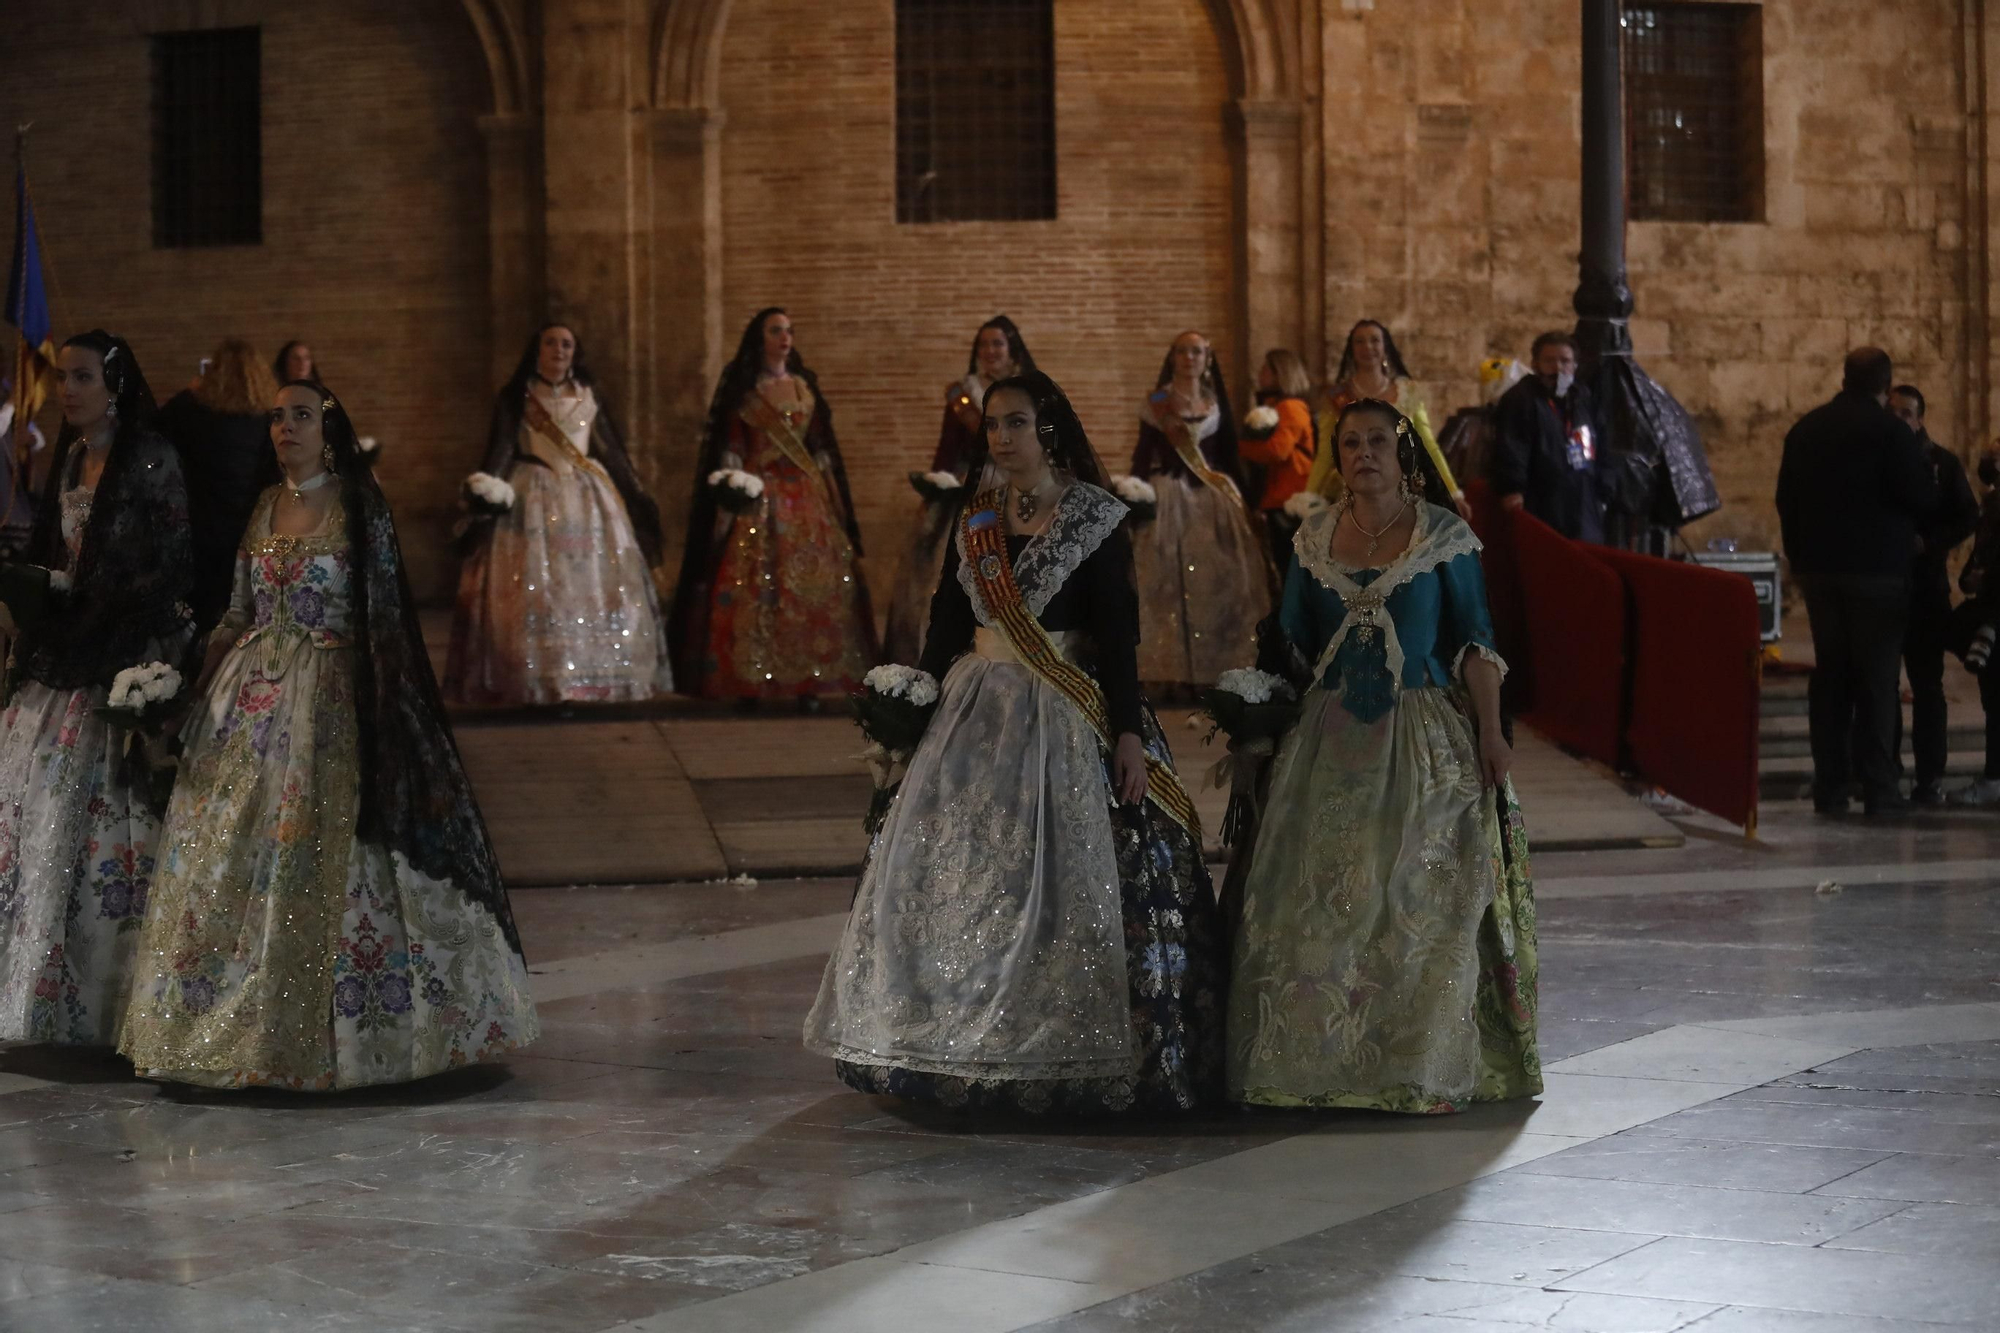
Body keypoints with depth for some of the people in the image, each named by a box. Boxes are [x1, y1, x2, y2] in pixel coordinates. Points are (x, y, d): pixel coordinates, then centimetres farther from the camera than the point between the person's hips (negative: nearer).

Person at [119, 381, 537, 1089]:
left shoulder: (359, 507, -2)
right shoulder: (265, 508, 12)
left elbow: (383, 618, -5)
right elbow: (237, 616, 16)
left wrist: (379, 705, -11)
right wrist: (198, 692, 10)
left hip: (330, 699, -5)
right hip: (251, 697, 5)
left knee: (320, 857, -6)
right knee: (231, 857, 3)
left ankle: (327, 1030, 3)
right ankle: (233, 1024, 12)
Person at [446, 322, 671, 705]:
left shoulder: (589, 396, 12)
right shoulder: (515, 397, 3)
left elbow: (612, 450, 15)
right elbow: (500, 452, -2)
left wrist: (638, 497, 14)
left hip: (588, 498, 3)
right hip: (533, 497, -3)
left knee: (597, 586, 1)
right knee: (532, 588, -9)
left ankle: (598, 677, 7)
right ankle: (536, 679, -7)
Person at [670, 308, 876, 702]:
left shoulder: (805, 387, 14)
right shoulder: (741, 390, 4)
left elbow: (822, 448, 15)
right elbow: (729, 451, 0)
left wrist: (834, 500, 10)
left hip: (807, 495, 4)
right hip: (757, 495, -3)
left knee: (813, 582, -4)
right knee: (753, 586, -10)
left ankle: (808, 682, -1)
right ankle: (750, 684, -7)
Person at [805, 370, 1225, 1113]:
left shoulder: (1095, 517, -3)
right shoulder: (976, 520, 11)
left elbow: (1116, 632, -9)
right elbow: (946, 627, 15)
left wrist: (1128, 731, -15)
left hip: (1067, 718, -5)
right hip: (977, 716, 5)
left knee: (1067, 883, -8)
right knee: (963, 877, 2)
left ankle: (1079, 1055, 0)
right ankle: (973, 1044, 12)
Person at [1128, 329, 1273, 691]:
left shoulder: (1216, 400, 11)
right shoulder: (1157, 401, 1)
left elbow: (1228, 453, 13)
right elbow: (1144, 452, -1)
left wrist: (1240, 495, 8)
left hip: (1215, 494, 4)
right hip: (1170, 495, -3)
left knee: (1218, 579, 0)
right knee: (1171, 580, -7)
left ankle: (1215, 665, 5)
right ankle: (1174, 671, -5)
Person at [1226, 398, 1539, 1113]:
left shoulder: (1445, 535, 0)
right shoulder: (1313, 537, 9)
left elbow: (1474, 642, -1)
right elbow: (1291, 642, 15)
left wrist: (1490, 732, -9)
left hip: (1424, 737, -3)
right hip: (1331, 739, 3)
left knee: (1422, 895, -4)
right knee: (1320, 896, 1)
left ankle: (1423, 1069, 4)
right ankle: (1324, 1062, 10)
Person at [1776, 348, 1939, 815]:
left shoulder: (1806, 429, 8)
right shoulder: (1890, 431, -12)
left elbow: (1786, 500, 13)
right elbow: (1922, 500, -14)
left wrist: (1799, 558, 19)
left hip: (1819, 570, 5)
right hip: (1878, 572, -5)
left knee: (1829, 676, 9)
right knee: (1877, 680, -2)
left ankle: (1829, 787, 7)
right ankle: (1879, 790, -4)